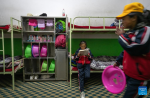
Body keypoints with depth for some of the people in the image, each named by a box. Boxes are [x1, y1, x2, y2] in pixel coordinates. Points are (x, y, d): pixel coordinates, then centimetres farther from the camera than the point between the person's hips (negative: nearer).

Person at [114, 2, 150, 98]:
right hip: (129, 74, 8)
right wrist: (118, 62, 23)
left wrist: (122, 35, -15)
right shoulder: (131, 33, 7)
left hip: (139, 78, -8)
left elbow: (132, 49, -29)